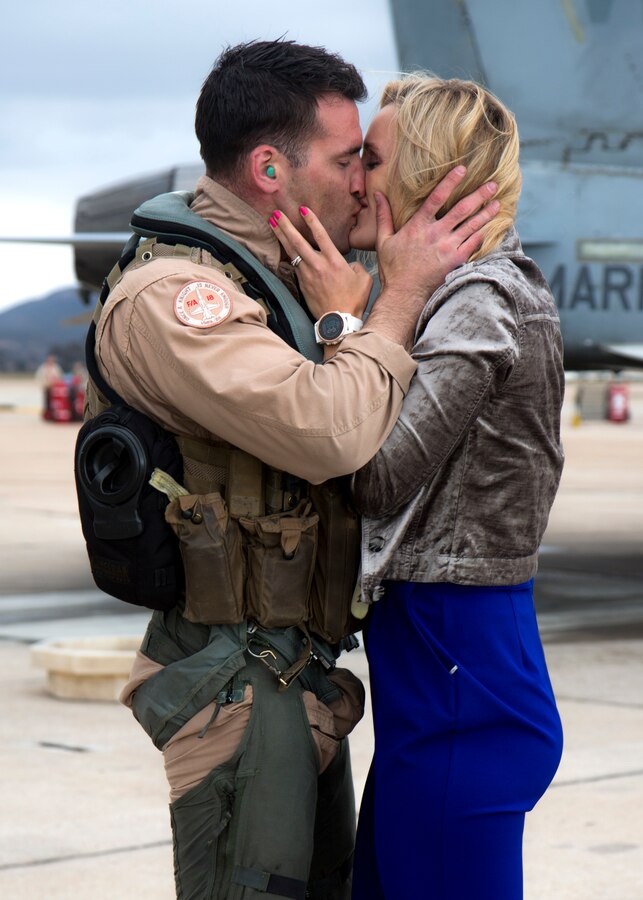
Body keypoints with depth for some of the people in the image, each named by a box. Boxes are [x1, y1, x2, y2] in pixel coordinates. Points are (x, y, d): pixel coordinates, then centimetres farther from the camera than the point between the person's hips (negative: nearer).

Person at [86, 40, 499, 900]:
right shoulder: (168, 297, -18)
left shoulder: (282, 279, 14)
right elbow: (330, 431, -30)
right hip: (239, 679, -10)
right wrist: (401, 291, -17)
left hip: (300, 665, 10)